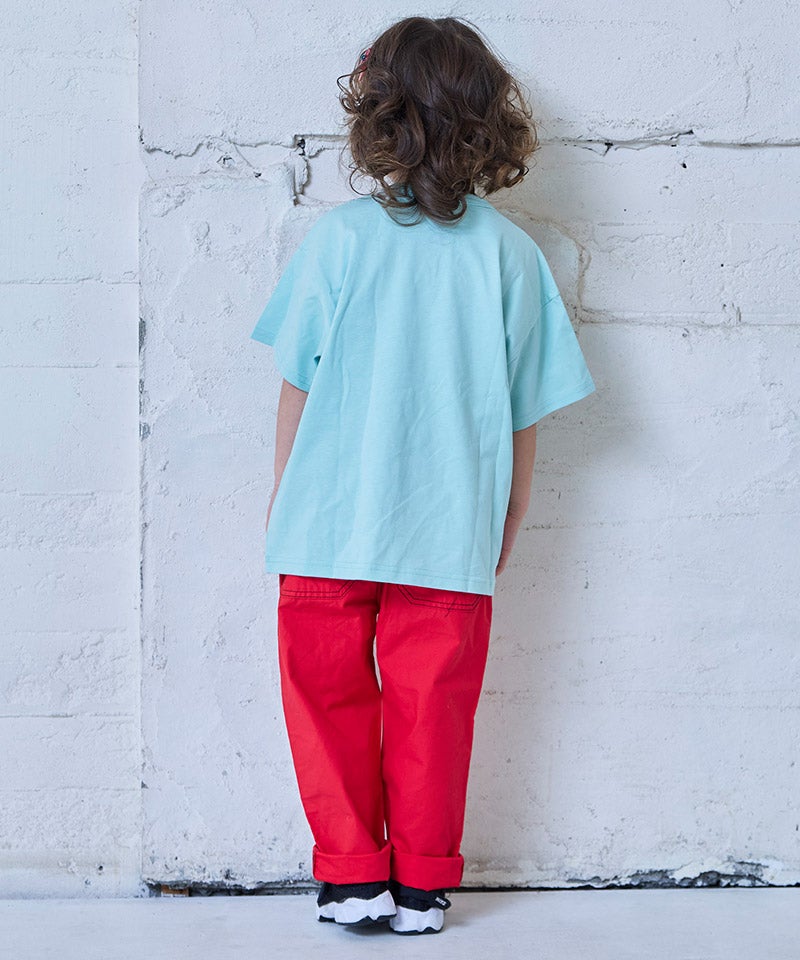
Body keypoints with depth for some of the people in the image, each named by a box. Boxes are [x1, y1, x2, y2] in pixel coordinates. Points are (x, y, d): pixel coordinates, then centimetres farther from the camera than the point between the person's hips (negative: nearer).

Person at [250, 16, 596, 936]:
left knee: (329, 692, 12)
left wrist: (282, 490, 10)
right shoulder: (509, 251, -4)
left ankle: (353, 875, 17)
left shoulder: (337, 236, -8)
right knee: (431, 705, 12)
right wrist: (511, 512, 15)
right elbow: (524, 410, 2)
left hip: (330, 522, -1)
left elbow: (298, 385, -4)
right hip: (452, 531, 2)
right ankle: (424, 884, 20)